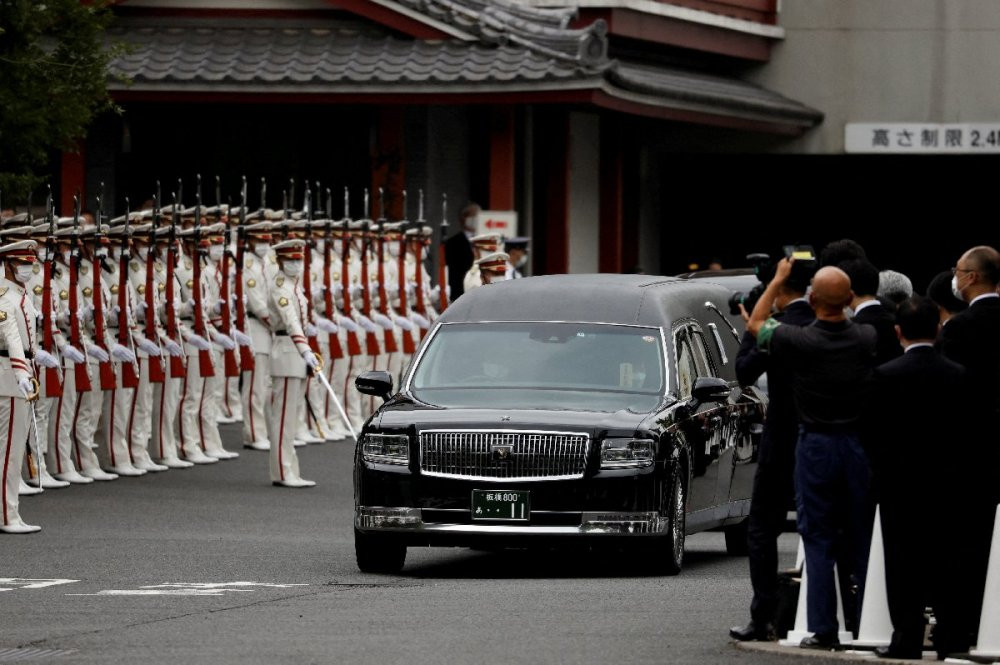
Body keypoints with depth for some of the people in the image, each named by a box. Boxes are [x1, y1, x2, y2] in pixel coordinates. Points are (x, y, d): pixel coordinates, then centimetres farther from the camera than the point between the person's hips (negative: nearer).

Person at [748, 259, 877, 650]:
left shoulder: (799, 341, -14)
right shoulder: (867, 339, -8)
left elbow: (755, 325, 7)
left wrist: (778, 279, 16)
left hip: (815, 445, -2)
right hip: (858, 444, 2)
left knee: (818, 542, 3)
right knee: (863, 540, 9)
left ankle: (822, 630, -1)